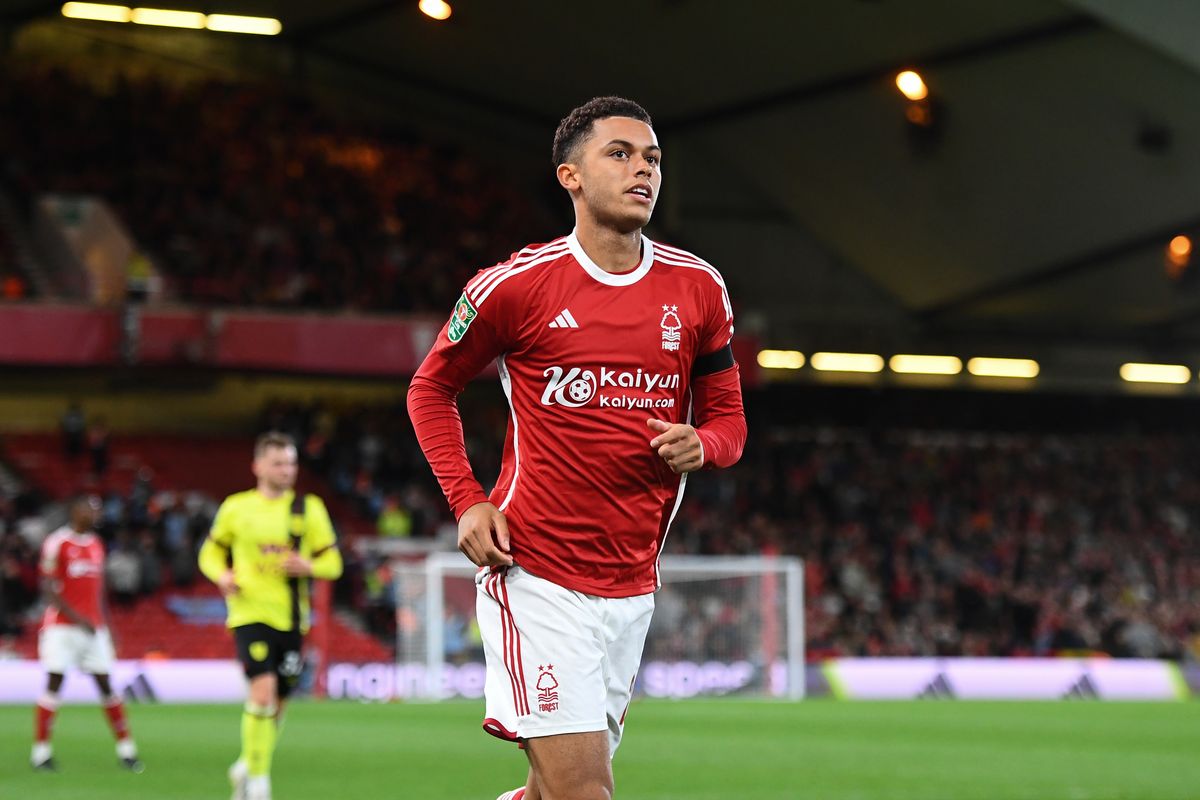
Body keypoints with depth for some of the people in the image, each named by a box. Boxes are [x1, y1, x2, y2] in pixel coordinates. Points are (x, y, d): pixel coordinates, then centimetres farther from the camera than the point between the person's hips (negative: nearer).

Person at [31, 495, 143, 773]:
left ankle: (126, 749, 7)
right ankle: (41, 751, 0)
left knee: (105, 684, 4)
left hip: (93, 627, 6)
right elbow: (48, 588, -12)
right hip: (61, 625, -6)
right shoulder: (57, 543, -8)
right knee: (54, 682, -6)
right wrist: (77, 618, -18)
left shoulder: (96, 544, 14)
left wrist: (106, 626, 16)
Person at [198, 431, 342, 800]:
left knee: (277, 703, 9)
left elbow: (332, 562, 8)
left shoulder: (309, 509, 5)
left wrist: (308, 566, -14)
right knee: (263, 690, -20)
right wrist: (221, 575, -7)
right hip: (250, 613, -3)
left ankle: (246, 766, 34)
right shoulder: (235, 508, 3)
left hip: (291, 618, 3)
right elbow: (211, 552, 14)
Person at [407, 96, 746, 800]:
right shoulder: (515, 285, -6)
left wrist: (701, 445, -9)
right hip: (537, 576, -5)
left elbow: (728, 417, 15)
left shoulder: (698, 289, 5)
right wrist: (467, 501, -4)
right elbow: (431, 390, 9)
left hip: (632, 584, 5)